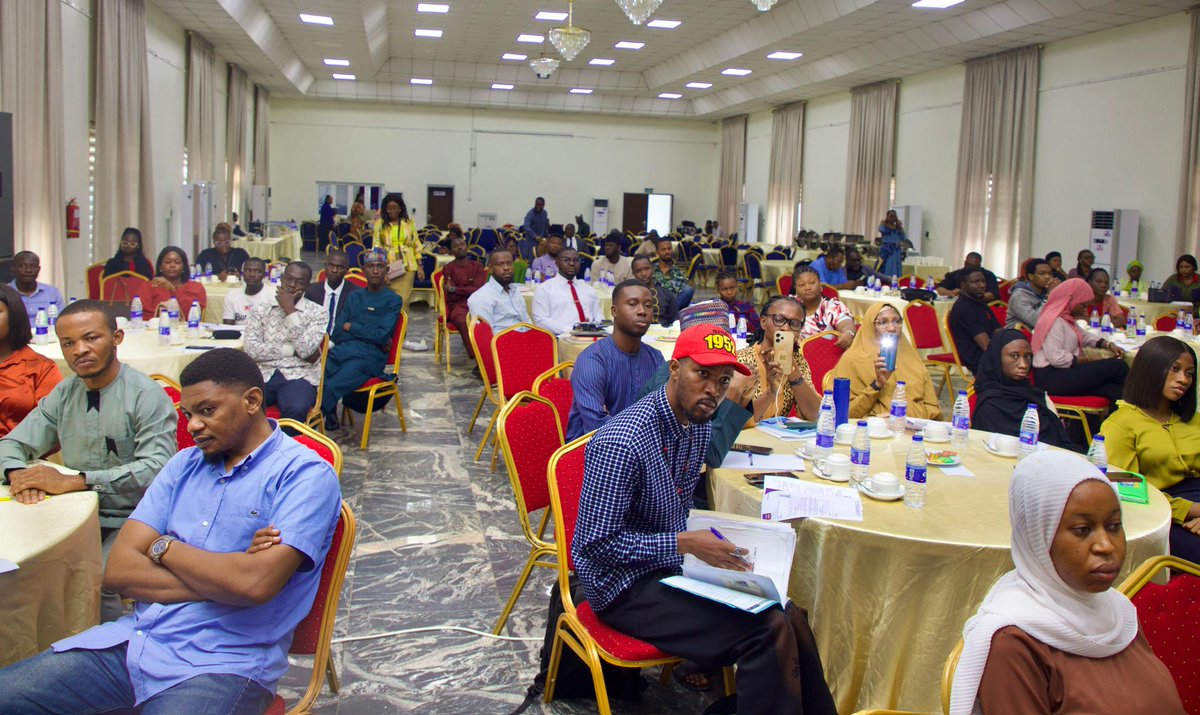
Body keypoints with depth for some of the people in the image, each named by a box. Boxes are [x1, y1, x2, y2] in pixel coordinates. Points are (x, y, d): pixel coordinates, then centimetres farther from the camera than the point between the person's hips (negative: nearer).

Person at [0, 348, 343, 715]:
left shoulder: (304, 474, -8)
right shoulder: (185, 464, 13)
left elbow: (255, 584, -22)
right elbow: (118, 570, 4)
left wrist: (163, 547, -5)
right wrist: (221, 580, -11)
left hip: (223, 662, -6)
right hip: (134, 640, 6)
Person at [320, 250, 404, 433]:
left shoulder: (393, 300, 9)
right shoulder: (353, 298, 23)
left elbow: (381, 335, -4)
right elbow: (336, 334, 12)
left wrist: (350, 327, 6)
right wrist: (368, 335, -3)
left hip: (368, 357, -4)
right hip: (341, 351, 4)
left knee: (331, 387, -30)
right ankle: (331, 421, -10)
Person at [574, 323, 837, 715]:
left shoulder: (700, 425, 3)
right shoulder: (622, 442, -25)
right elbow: (596, 542, -22)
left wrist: (711, 541, 0)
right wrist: (684, 544, -24)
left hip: (674, 564, 8)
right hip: (623, 583, -8)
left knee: (788, 614, -8)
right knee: (767, 632, -21)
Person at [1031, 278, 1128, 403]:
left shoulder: (1066, 318, 17)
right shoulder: (1054, 321, -15)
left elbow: (1083, 336, 33)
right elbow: (1057, 358, -24)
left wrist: (1108, 345, 16)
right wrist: (1088, 359, -14)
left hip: (1066, 371, 10)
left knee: (1115, 390, -12)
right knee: (1118, 366, -13)